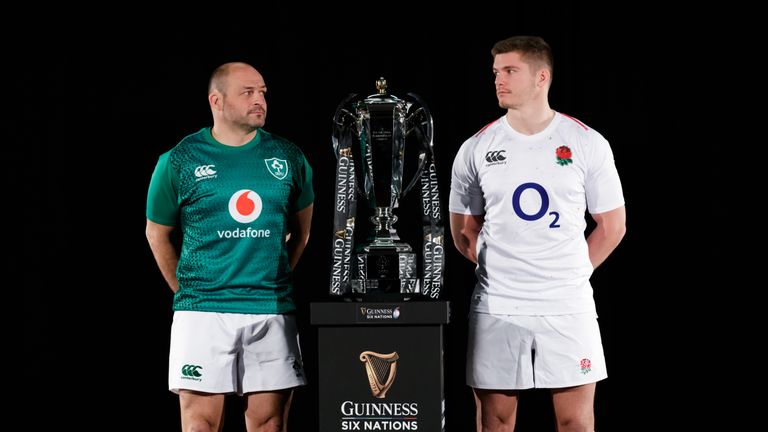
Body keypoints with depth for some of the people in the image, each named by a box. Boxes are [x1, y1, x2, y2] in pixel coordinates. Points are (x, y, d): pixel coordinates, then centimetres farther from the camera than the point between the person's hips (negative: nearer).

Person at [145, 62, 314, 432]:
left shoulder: (288, 158, 7)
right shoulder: (179, 162, 0)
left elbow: (301, 230, 22)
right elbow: (158, 234, 13)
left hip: (272, 312, 2)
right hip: (202, 313, -2)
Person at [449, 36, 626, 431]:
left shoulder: (588, 145, 0)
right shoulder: (475, 149, 4)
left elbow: (611, 225, 8)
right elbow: (463, 232, 13)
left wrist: (573, 272, 4)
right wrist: (495, 269, 5)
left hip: (568, 307, -1)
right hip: (496, 308, 1)